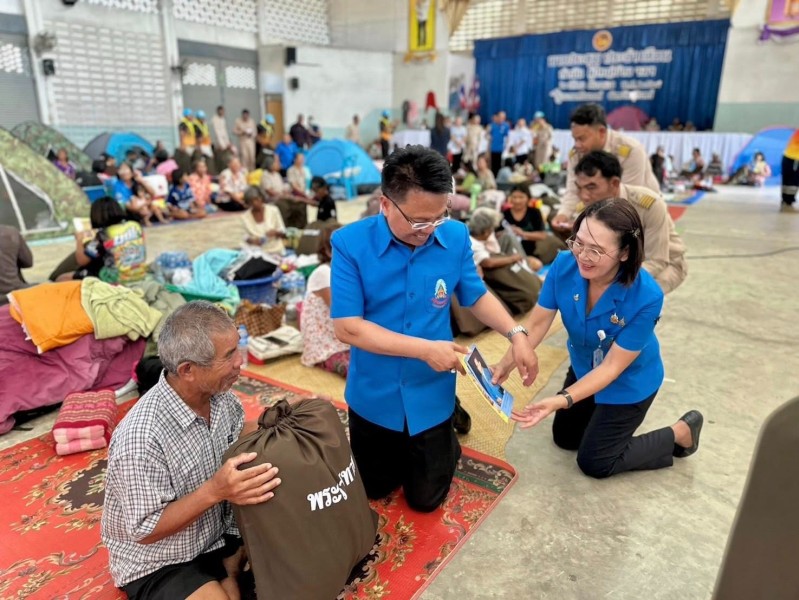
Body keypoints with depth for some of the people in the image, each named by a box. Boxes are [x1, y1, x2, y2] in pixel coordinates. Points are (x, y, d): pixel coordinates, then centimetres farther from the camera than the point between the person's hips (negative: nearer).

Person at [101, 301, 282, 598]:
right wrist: (215, 490, -36)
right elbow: (145, 530, -23)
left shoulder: (218, 392, -14)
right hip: (156, 563, -5)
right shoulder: (142, 439, -33)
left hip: (217, 530, 6)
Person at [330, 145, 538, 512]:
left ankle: (445, 440, 44)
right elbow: (347, 327, -22)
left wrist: (514, 334, -12)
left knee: (426, 498, 16)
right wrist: (426, 349, -27)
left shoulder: (456, 237, -12)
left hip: (432, 396, 1)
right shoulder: (349, 243, -20)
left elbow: (476, 296, 4)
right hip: (373, 396, 0)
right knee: (373, 490, 22)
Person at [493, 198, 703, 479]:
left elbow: (612, 366, -30)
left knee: (594, 462, 9)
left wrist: (562, 400, -40)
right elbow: (538, 321, -17)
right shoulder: (564, 265, -27)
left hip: (628, 382, -5)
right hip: (584, 368, 5)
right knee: (564, 437, 21)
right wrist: (507, 363, -31)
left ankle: (681, 432, 24)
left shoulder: (646, 297, -38)